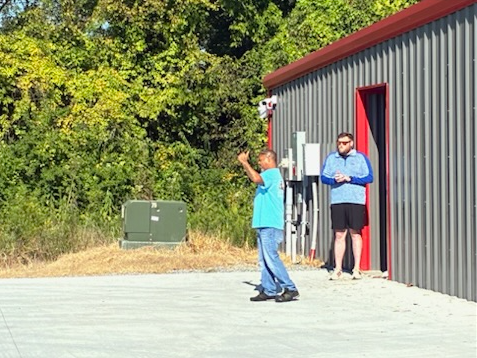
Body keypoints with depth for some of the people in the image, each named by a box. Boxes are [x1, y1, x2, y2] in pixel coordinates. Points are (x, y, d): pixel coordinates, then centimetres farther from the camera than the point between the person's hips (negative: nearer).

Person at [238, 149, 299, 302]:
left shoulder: (272, 173, -10)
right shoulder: (272, 175, 22)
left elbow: (256, 178, -30)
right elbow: (255, 178, 38)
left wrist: (245, 162, -20)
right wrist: (244, 163, 27)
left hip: (270, 225, -11)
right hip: (265, 225, 11)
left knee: (271, 258, -12)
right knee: (264, 260, 9)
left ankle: (290, 289, -11)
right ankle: (268, 291, 11)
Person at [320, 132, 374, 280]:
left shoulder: (360, 157, 5)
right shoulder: (331, 158, 13)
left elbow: (369, 177, -2)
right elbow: (323, 177, 9)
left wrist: (349, 178, -11)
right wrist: (335, 179, -11)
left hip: (356, 201, -2)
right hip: (337, 201, 2)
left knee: (355, 234, 2)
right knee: (339, 235, 3)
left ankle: (357, 268, 7)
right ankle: (338, 269, 7)